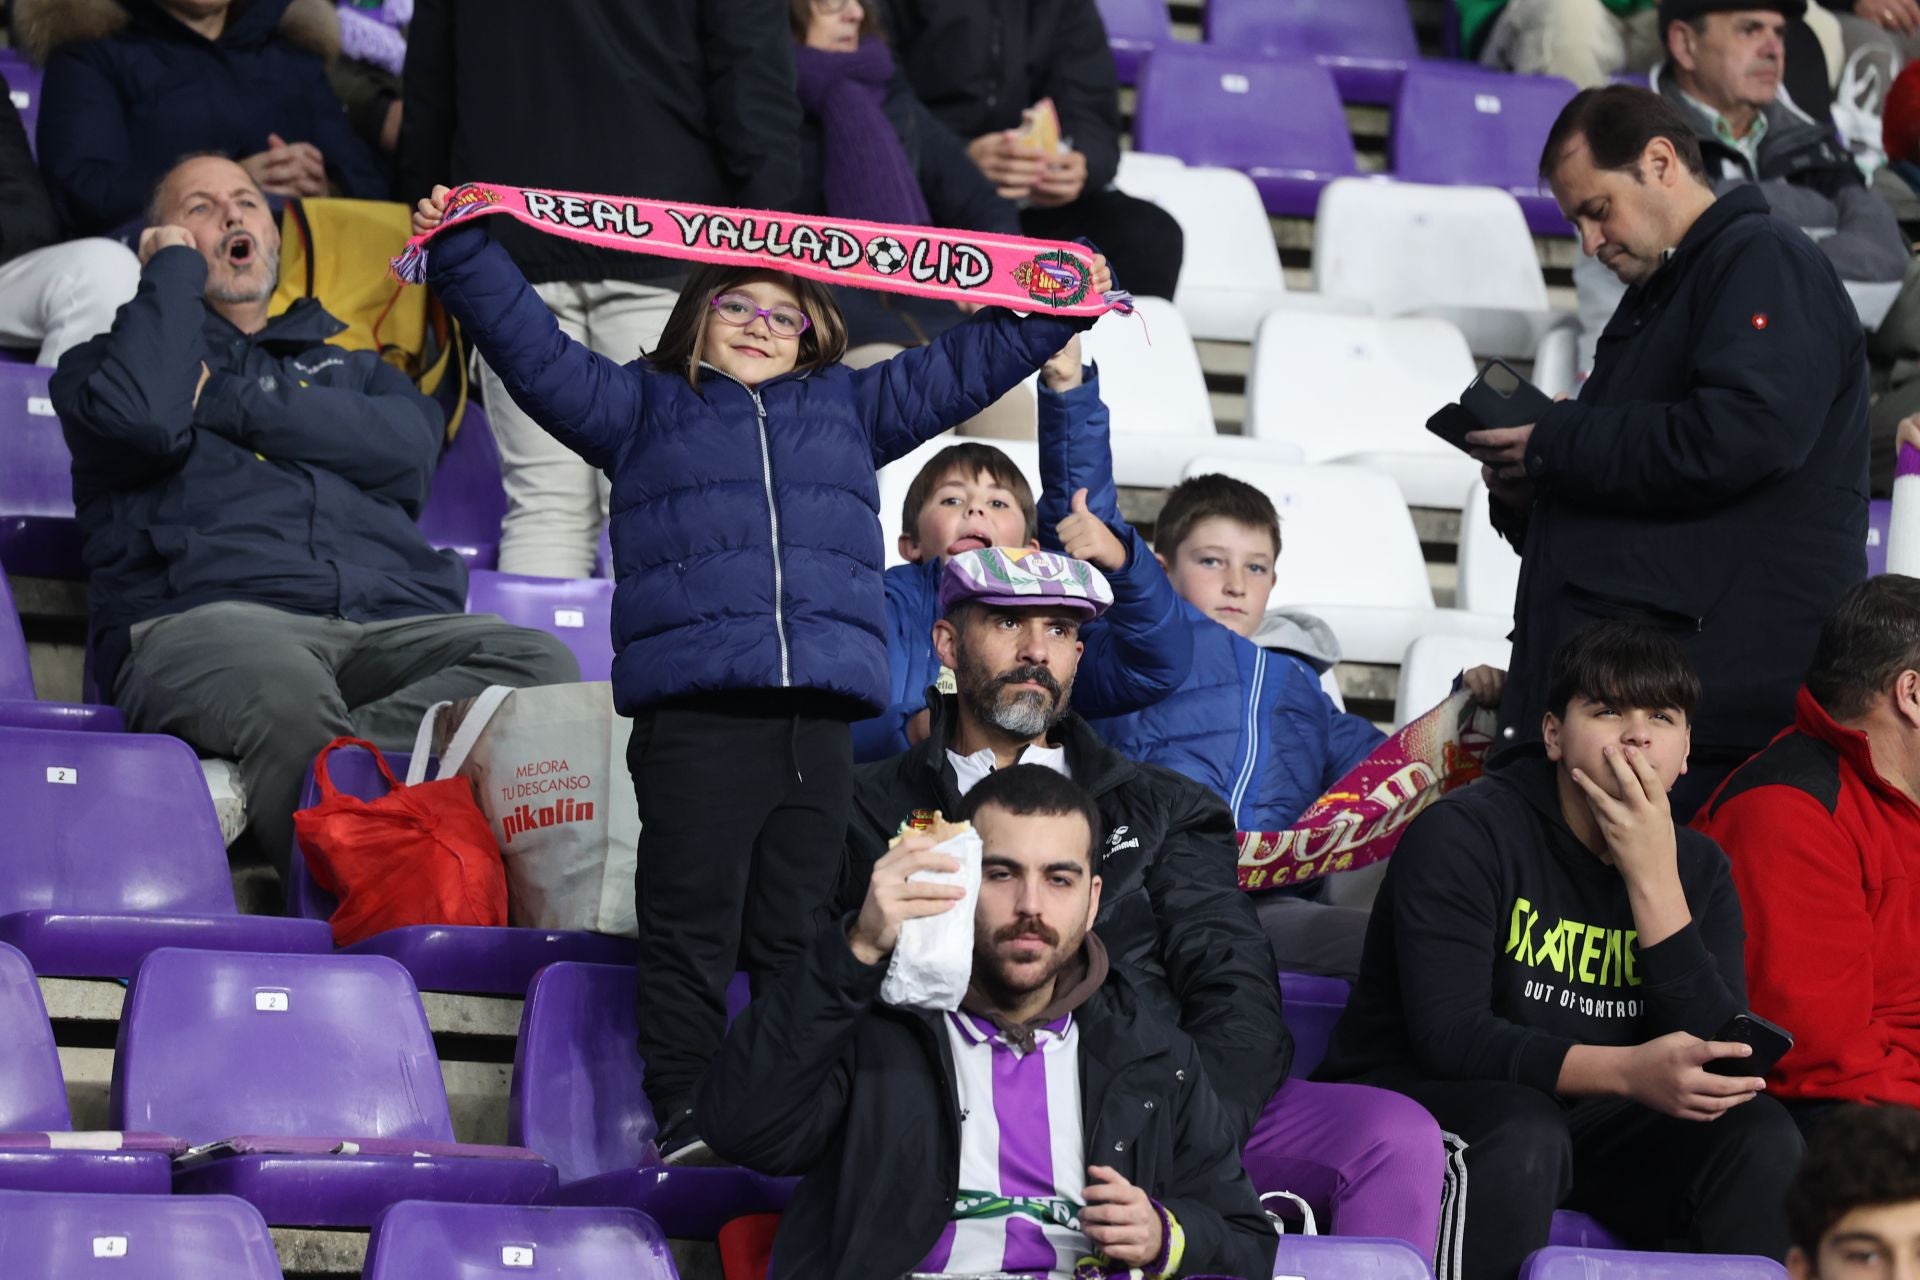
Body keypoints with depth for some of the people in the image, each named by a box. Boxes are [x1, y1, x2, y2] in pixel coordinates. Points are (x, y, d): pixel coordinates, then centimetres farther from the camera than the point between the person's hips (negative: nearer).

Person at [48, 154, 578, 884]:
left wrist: (229, 401, 7)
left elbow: (412, 445, 10)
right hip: (203, 619, -4)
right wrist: (175, 270, 15)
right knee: (287, 689, -43)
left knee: (542, 664, -30)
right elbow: (140, 417, -1)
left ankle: (331, 758, -43)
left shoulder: (351, 369, 36)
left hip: (388, 624, 4)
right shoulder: (109, 359, 27)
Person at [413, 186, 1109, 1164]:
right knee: (692, 925, -5)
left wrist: (1061, 306, 23)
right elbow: (534, 348, 12)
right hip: (692, 711, -2)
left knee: (799, 934, 4)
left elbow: (963, 365, 28)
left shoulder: (848, 408, 24)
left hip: (819, 713, 2)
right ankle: (684, 1116, -3)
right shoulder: (641, 409, 17)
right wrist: (463, 255, 3)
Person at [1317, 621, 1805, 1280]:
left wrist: (1653, 879, -17)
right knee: (1525, 1129, -37)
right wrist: (1627, 1072, -35)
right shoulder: (1462, 835, -10)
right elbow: (1448, 1035, -22)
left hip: (1585, 1127, 5)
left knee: (1759, 1132, -18)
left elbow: (1718, 1055, -9)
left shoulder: (1699, 869, 6)